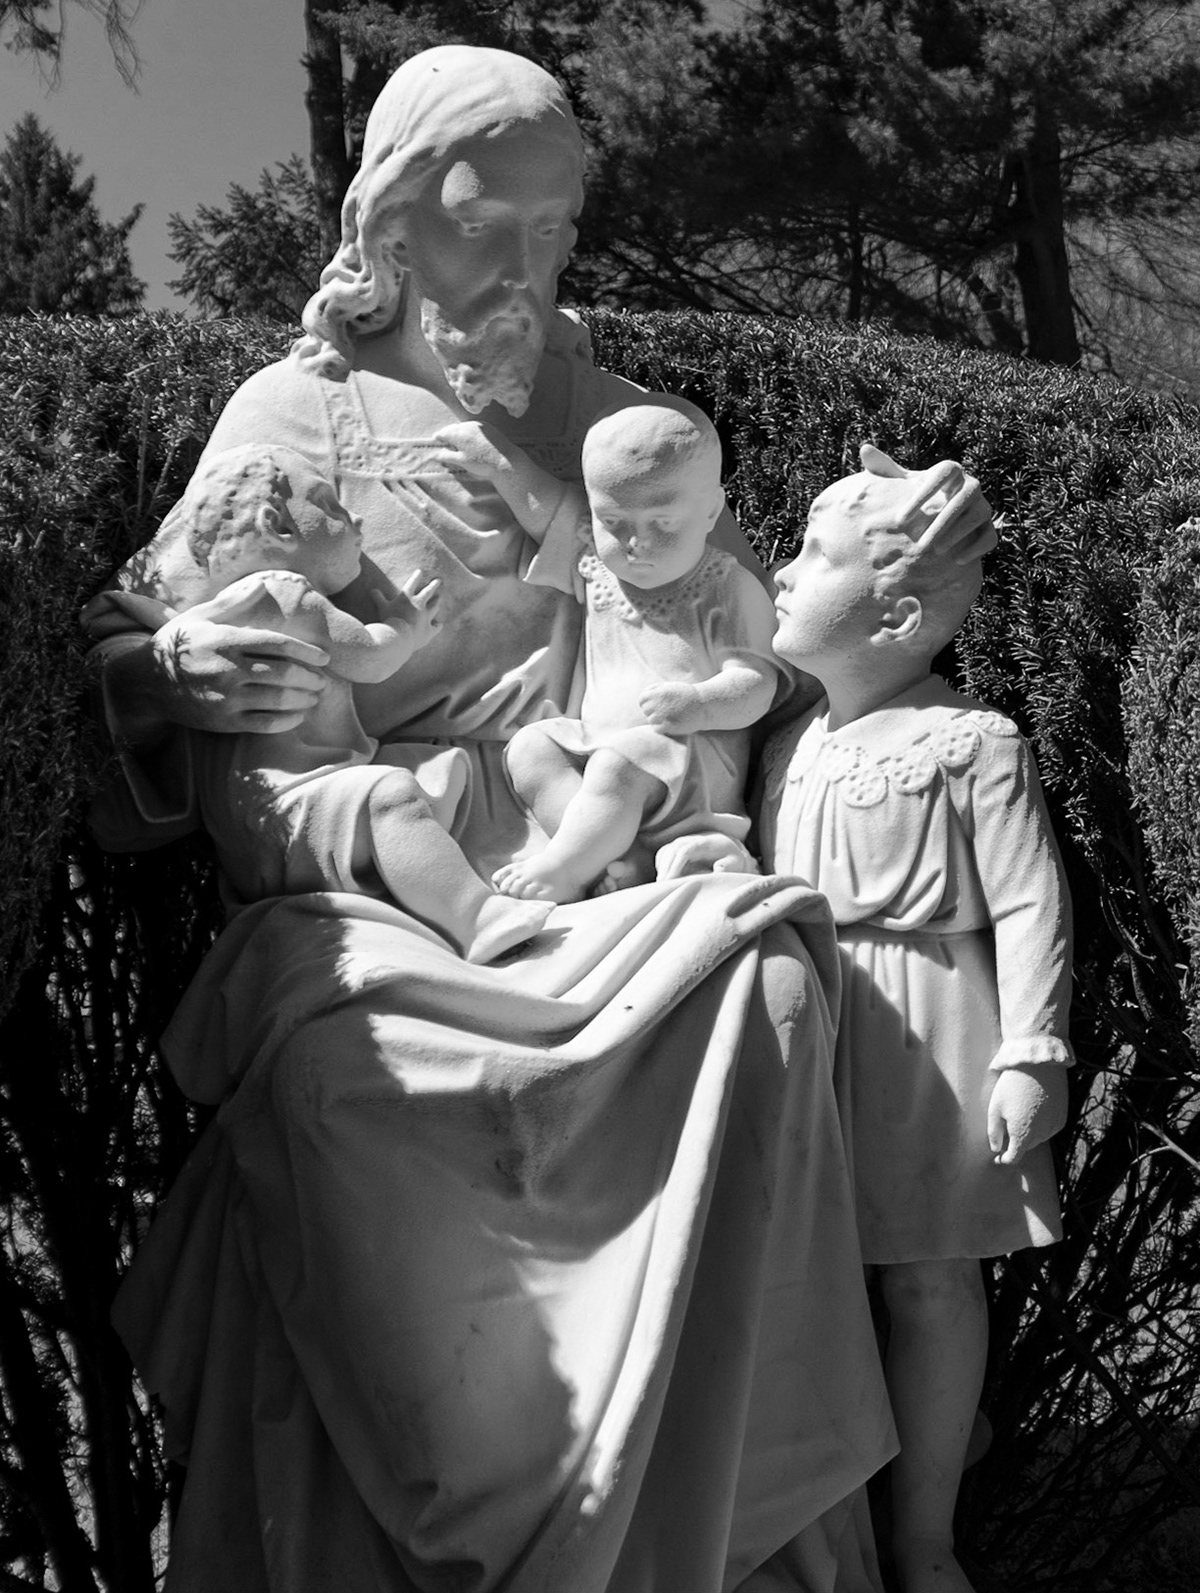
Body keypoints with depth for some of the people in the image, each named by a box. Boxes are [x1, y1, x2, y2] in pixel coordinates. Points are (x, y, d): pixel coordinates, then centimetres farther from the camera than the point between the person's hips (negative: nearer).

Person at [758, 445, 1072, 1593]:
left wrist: (1029, 1057, -14)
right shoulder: (786, 749, 10)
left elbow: (1028, 908, -10)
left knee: (928, 1281, 4)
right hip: (801, 1027, 5)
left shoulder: (969, 744, -8)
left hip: (924, 1033, -5)